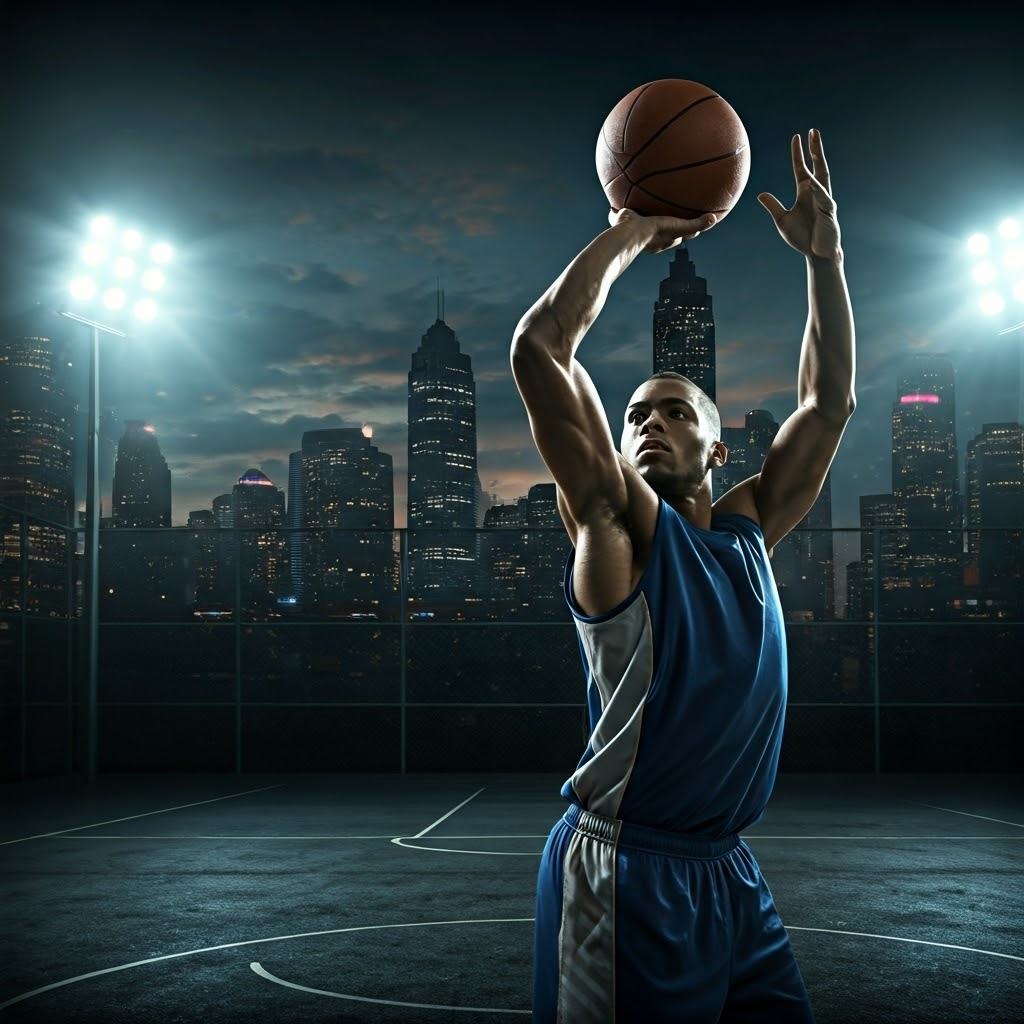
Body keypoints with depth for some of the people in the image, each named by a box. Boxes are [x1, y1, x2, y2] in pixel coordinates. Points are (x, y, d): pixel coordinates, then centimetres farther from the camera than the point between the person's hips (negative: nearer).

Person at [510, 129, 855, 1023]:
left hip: (732, 872, 6)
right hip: (626, 872, -6)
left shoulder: (746, 531, 10)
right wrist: (629, 235, -8)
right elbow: (538, 349, -16)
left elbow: (830, 401, 13)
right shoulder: (620, 523, -5)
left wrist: (825, 255, 7)